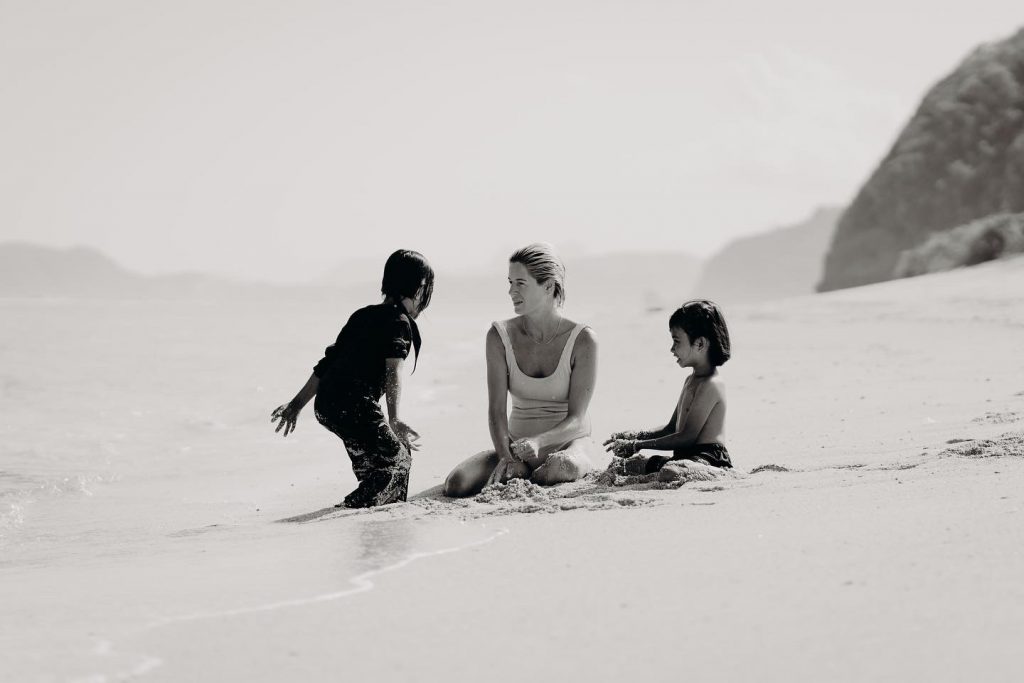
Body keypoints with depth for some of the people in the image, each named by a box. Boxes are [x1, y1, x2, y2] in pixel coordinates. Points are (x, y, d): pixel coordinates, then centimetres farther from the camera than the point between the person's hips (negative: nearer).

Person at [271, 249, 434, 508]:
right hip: (354, 405, -9)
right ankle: (353, 506, -19)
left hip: (325, 403, 9)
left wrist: (297, 404, 27)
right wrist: (393, 421, -26)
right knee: (395, 461, -5)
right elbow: (392, 373, -17)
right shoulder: (399, 322, -2)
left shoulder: (363, 315, 23)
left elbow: (327, 362, 25)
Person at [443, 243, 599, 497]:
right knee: (456, 484, -24)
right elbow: (496, 410, -9)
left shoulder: (582, 340, -11)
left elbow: (576, 418, -14)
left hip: (568, 443, -2)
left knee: (562, 467, -41)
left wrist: (537, 442, -34)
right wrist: (507, 458, -27)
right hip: (518, 445, 2)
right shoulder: (500, 336, -4)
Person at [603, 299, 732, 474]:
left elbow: (687, 437, -19)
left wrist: (638, 445, -15)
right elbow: (671, 429, 26)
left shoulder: (710, 384, -13)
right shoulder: (691, 381, 22)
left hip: (709, 459, -11)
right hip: (686, 456, 11)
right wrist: (634, 436, 10)